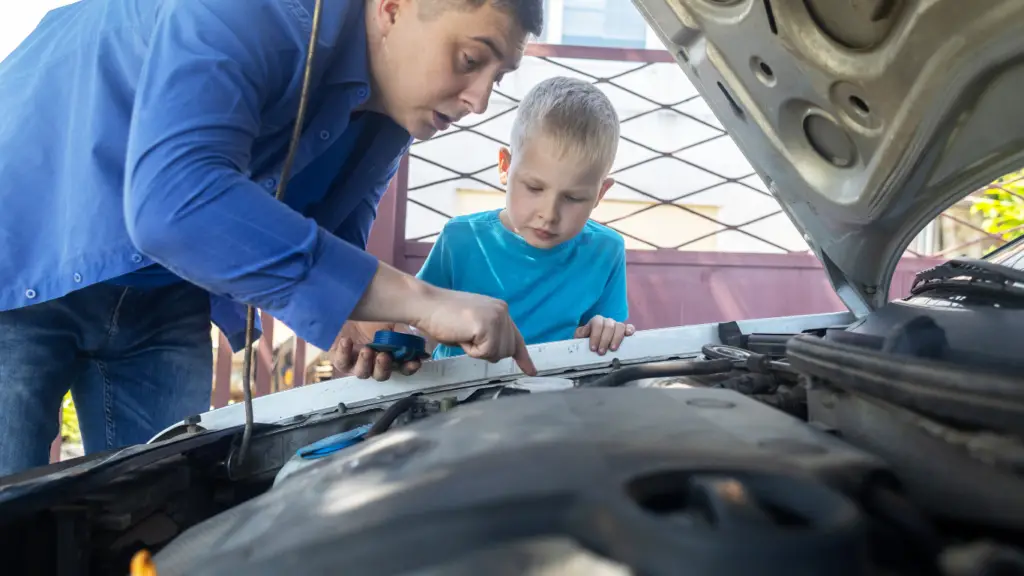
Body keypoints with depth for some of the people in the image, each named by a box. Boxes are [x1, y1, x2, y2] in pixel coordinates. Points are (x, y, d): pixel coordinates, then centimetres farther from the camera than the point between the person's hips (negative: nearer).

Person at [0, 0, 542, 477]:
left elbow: (332, 251, 1)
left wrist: (366, 323, -24)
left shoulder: (391, 114, -6)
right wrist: (417, 300, -45)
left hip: (157, 300, 6)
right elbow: (172, 201, -45)